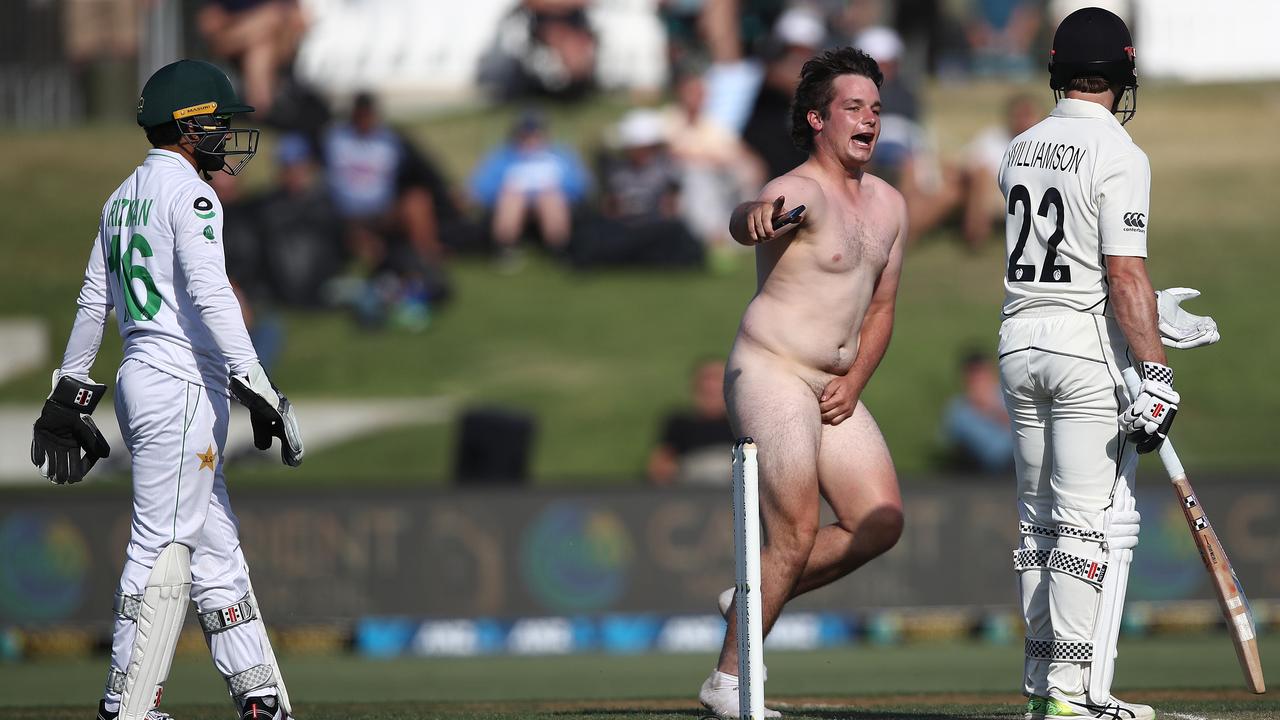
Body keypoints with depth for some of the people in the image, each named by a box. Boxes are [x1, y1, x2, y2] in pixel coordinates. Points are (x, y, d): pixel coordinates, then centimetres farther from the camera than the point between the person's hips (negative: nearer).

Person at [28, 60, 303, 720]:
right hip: (182, 383, -10)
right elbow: (208, 293, -22)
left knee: (216, 545, 11)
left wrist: (71, 392, 24)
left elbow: (93, 301, 20)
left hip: (140, 380, 10)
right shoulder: (187, 192, -11)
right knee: (164, 547, -9)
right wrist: (255, 385, -25)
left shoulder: (124, 196, 17)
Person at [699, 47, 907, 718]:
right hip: (769, 373, -8)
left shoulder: (889, 205, 10)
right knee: (796, 533, -13)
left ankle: (753, 599, 19)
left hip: (835, 390, 8)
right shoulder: (801, 192, -16)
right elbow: (744, 222, -40)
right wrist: (756, 216, -65)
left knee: (881, 523, 2)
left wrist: (855, 381, 3)